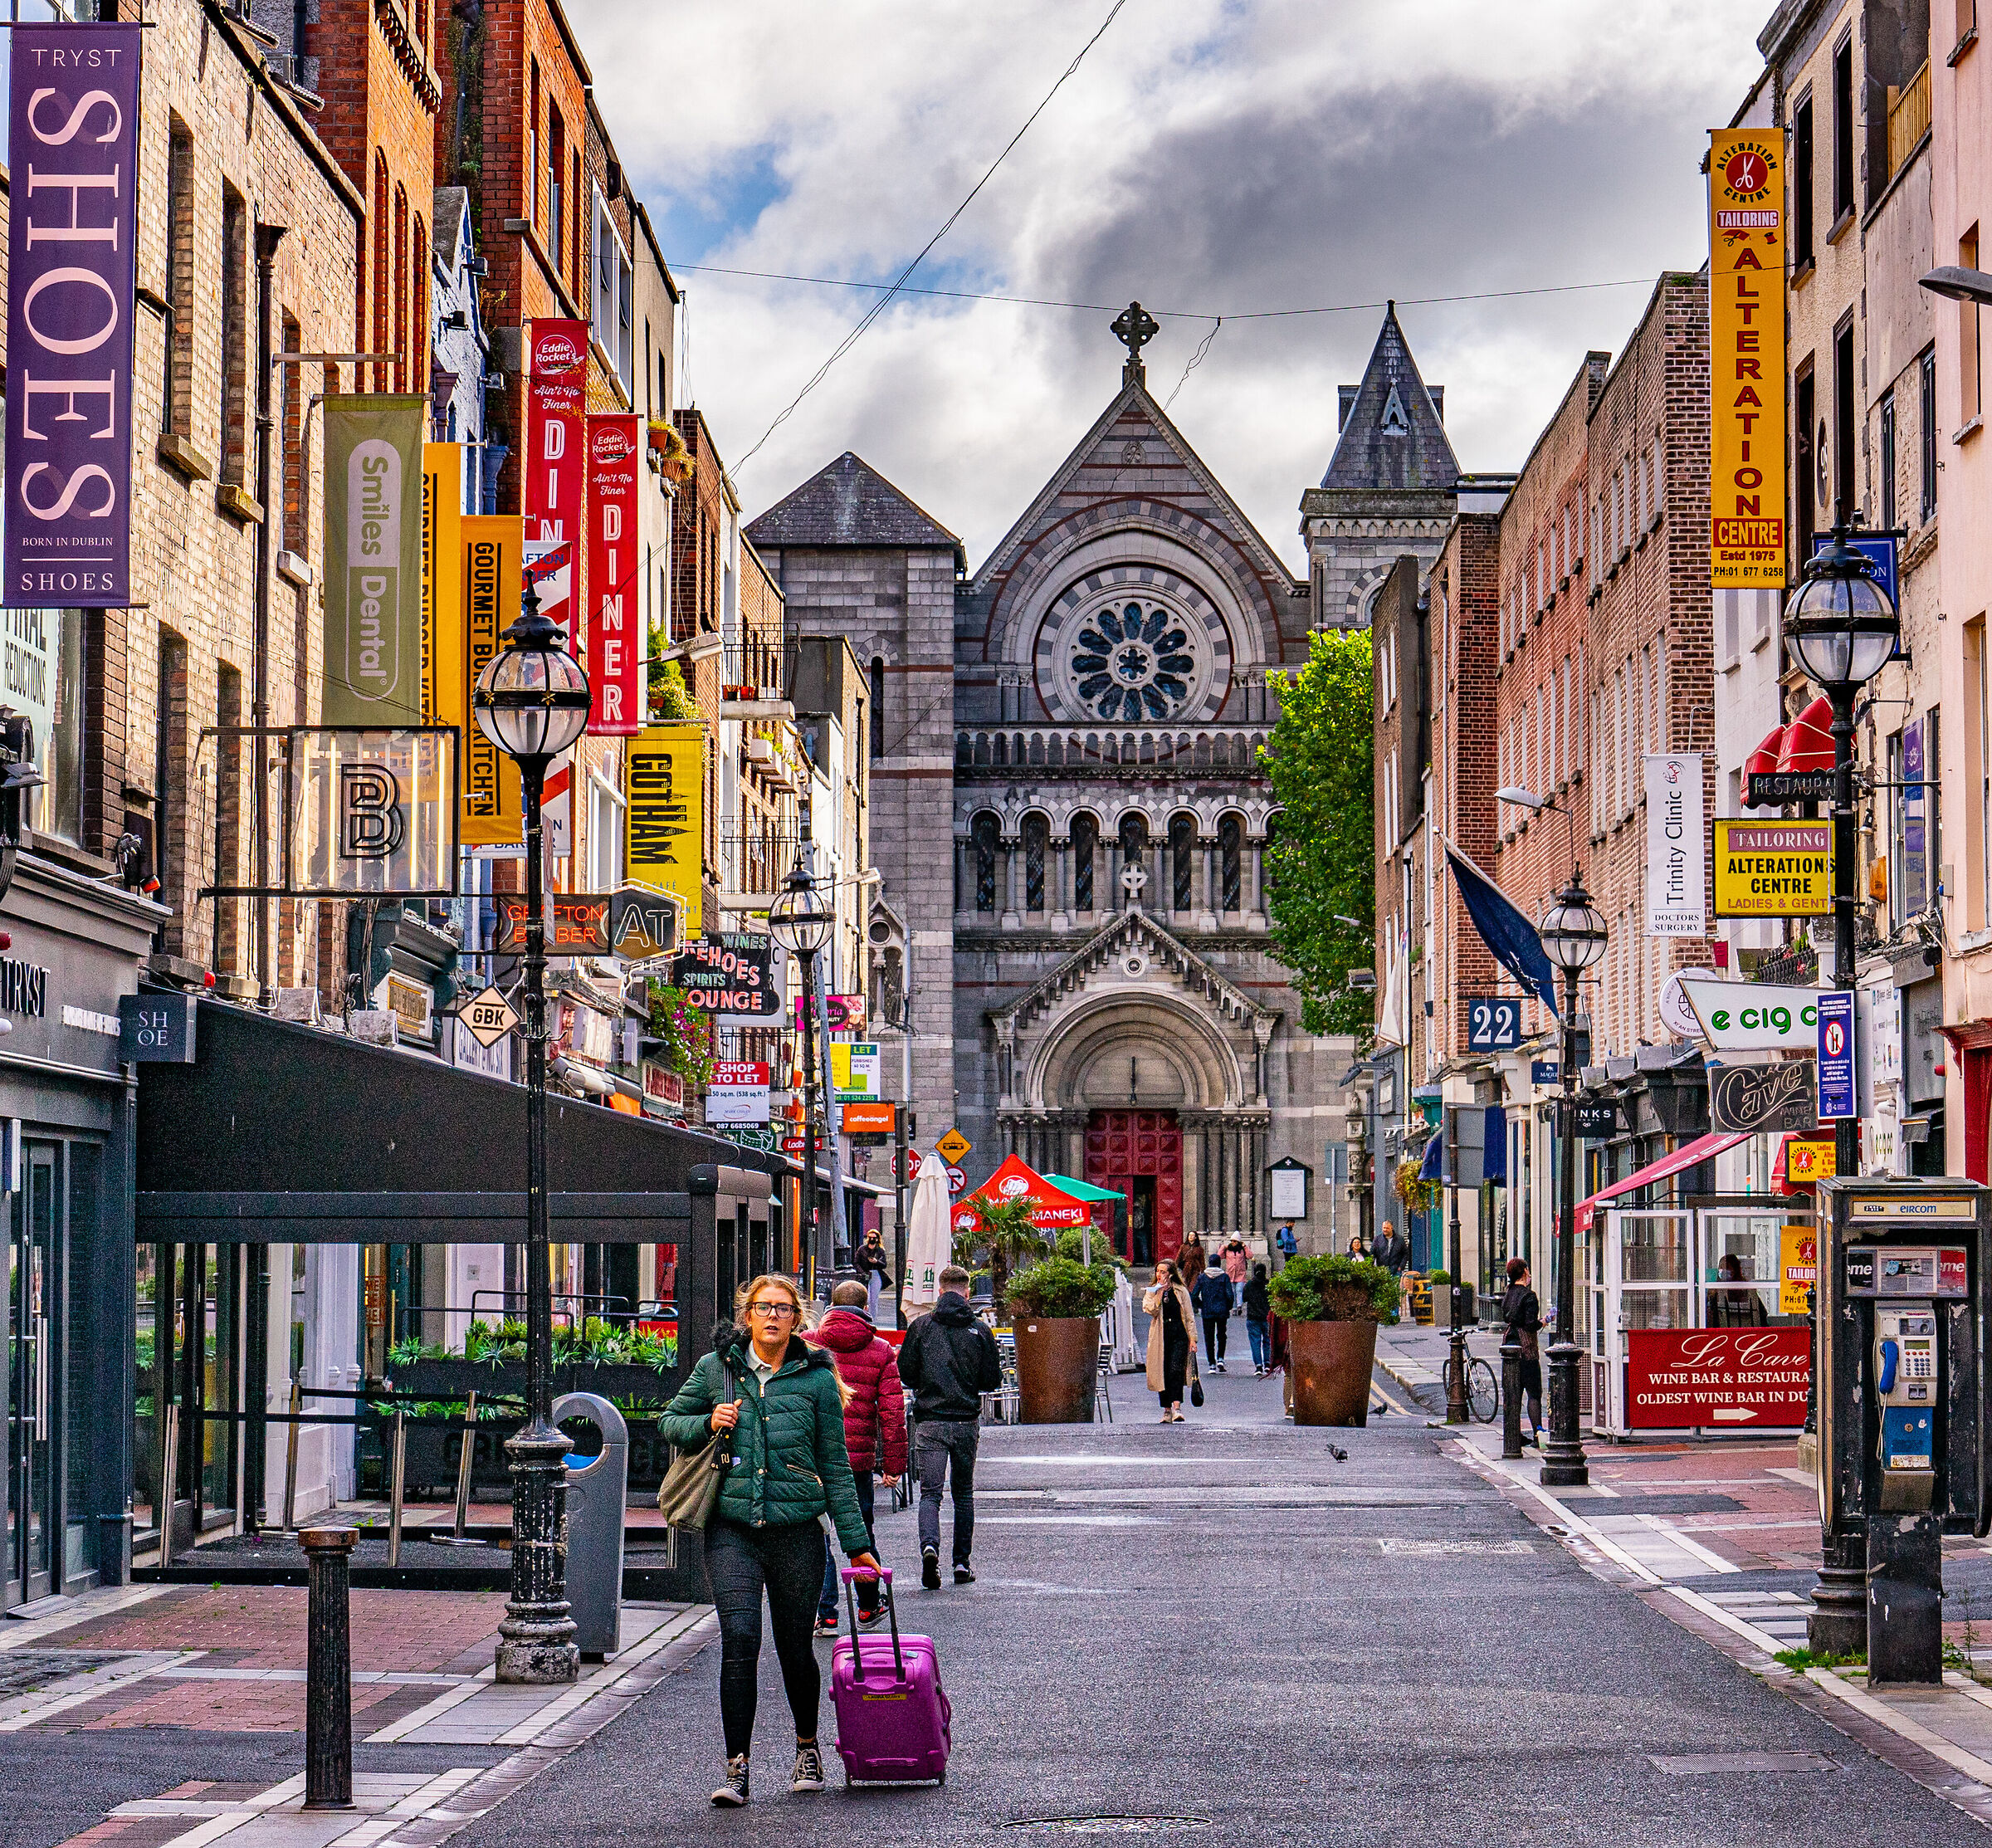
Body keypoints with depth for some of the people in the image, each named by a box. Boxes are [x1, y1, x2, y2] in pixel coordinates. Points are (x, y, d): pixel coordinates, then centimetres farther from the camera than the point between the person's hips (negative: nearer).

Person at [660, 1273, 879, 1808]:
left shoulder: (816, 1378, 3)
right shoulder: (715, 1367, 6)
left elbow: (835, 1466, 7)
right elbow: (669, 1422, 16)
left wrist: (856, 1543, 6)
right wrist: (708, 1423, -6)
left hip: (797, 1530, 0)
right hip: (732, 1529, 0)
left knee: (794, 1647, 9)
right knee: (740, 1641, -13)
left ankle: (807, 1748, 33)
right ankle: (737, 1768, -9)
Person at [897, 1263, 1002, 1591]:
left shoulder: (920, 1326, -3)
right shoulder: (979, 1330, 0)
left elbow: (905, 1373, -1)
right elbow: (993, 1380, 2)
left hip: (929, 1421, -1)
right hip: (966, 1422, 1)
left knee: (930, 1491, -2)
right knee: (963, 1492, 14)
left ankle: (929, 1546, -28)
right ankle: (962, 1563, 16)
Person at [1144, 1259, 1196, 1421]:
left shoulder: (1181, 1292, 9)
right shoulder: (1151, 1291, 11)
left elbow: (1189, 1316, 9)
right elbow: (1149, 1310, -7)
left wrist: (1192, 1338, 2)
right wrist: (1160, 1292, -9)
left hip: (1179, 1336, -2)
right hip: (1160, 1337, 2)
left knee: (1176, 1370, -16)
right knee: (1162, 1373, 2)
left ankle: (1177, 1407, -22)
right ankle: (1167, 1410, 10)